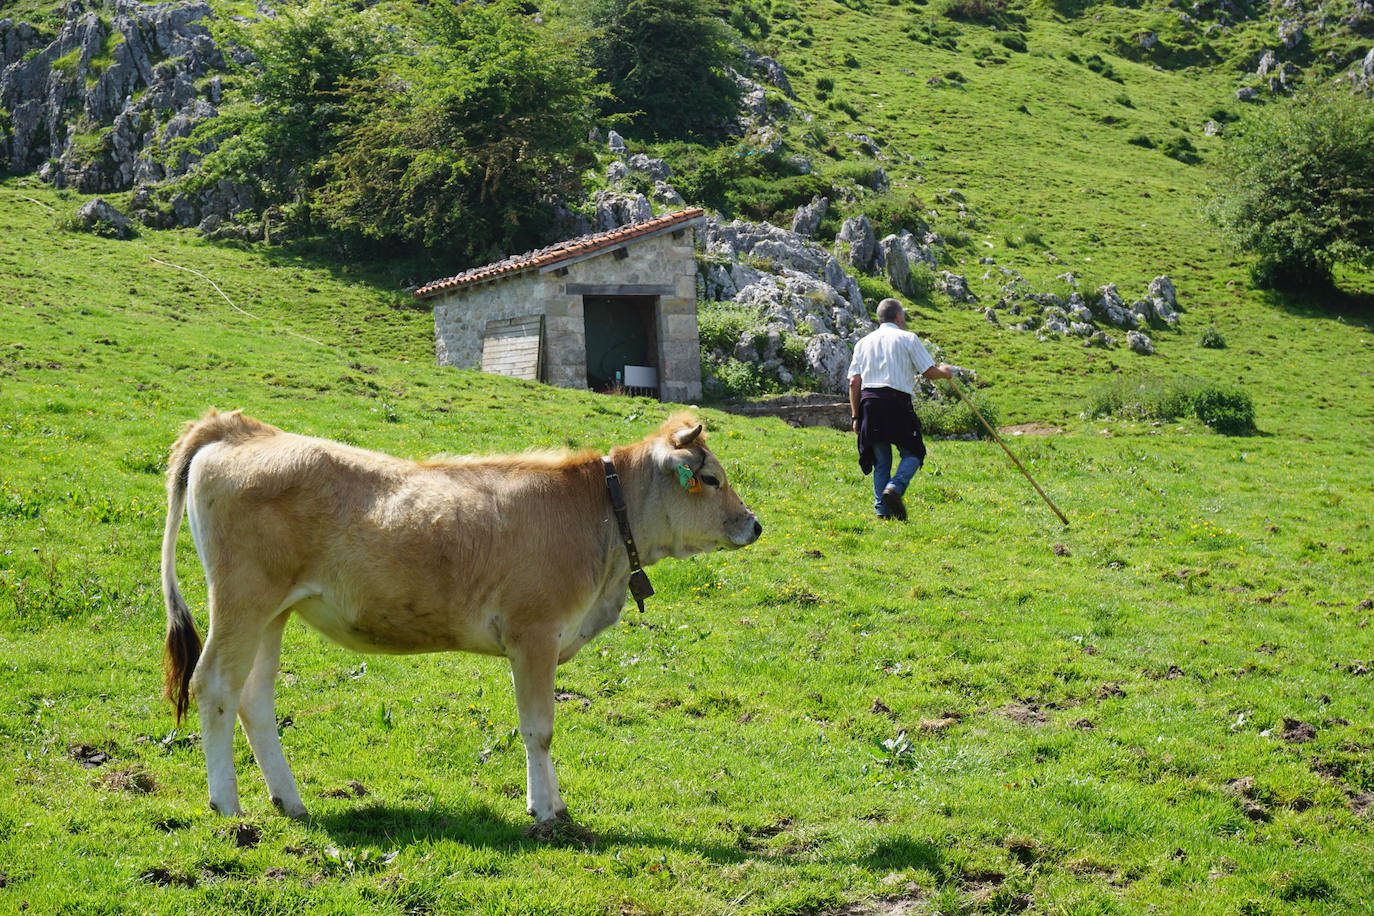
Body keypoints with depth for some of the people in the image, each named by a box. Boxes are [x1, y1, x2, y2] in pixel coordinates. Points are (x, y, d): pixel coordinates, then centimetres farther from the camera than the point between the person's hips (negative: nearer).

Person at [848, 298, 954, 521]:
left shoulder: (863, 343, 16)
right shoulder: (908, 338, 4)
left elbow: (854, 382, 10)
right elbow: (929, 372, 2)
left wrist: (856, 416, 12)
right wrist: (944, 372, 24)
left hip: (869, 401, 4)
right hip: (897, 401, -4)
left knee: (881, 460, 10)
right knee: (912, 453, 4)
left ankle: (882, 509, 3)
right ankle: (895, 487, -22)